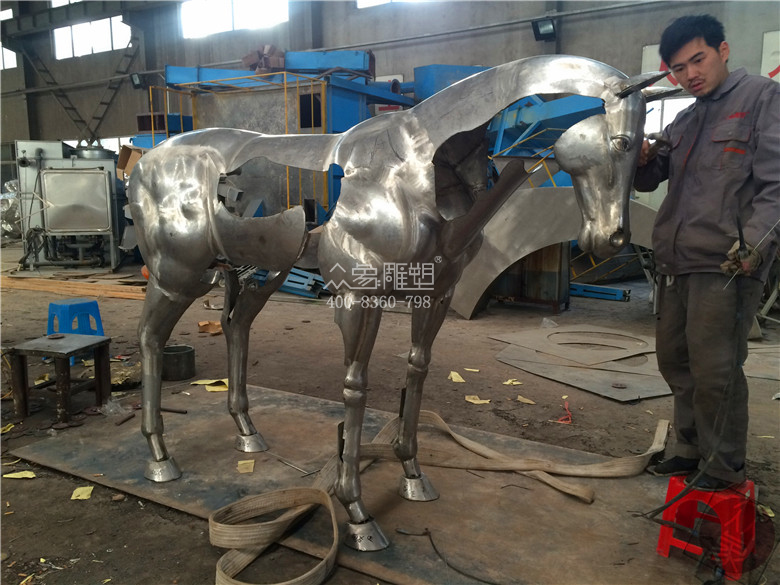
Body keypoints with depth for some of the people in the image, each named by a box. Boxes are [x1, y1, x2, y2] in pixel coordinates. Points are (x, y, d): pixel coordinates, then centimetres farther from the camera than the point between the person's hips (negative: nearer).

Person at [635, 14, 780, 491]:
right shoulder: (685, 122, 19)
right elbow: (649, 180, 20)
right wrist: (642, 160, -3)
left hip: (726, 267, -8)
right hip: (676, 264, 8)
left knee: (714, 372, -4)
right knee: (675, 361, 15)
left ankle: (723, 469, 13)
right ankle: (691, 450, 31)